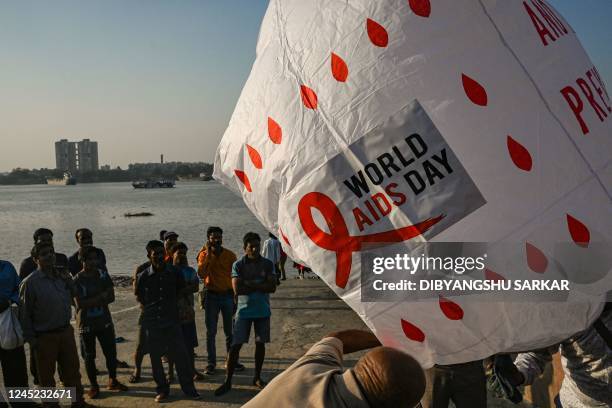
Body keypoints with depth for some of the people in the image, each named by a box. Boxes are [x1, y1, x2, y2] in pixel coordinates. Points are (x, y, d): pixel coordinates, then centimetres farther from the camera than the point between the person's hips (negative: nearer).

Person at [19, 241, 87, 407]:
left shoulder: (62, 276, 1)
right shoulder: (30, 283, -14)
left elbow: (73, 295, 16)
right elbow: (24, 314, -11)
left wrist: (68, 281, -2)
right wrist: (31, 339, -11)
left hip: (66, 331, 5)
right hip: (45, 337, -5)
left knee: (72, 370, 17)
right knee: (47, 376, 10)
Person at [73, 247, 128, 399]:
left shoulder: (103, 274, 0)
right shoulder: (77, 280, -12)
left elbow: (111, 297, -5)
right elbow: (80, 304, -20)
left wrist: (91, 302, -18)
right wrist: (101, 297, -18)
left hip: (105, 321, 4)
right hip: (86, 324, -3)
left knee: (111, 352, 9)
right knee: (89, 356, 7)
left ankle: (113, 381, 27)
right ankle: (94, 385, 22)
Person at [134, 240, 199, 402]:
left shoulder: (174, 273, -2)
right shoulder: (143, 276, -4)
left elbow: (181, 290, 14)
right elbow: (139, 297, 10)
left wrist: (172, 303, 8)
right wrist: (150, 309, 5)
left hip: (172, 320, 0)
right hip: (152, 322, 0)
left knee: (180, 354, 0)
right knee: (155, 357, 8)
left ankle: (188, 387, 13)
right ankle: (162, 389, 22)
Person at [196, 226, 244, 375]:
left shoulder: (230, 255, -1)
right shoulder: (204, 255, -1)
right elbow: (201, 274, -16)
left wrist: (236, 298, 1)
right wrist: (208, 254, -18)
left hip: (228, 295, 0)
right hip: (211, 296, 0)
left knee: (230, 331, 7)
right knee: (211, 332, 4)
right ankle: (211, 363, 11)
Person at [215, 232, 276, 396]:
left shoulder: (268, 264, 0)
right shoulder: (238, 265, -5)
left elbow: (272, 287, -11)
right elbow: (237, 289, -15)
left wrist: (249, 284, -15)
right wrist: (260, 287, -13)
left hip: (263, 310, 2)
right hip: (244, 310, -2)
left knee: (260, 344, 10)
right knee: (235, 345, -4)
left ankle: (257, 377, 25)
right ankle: (228, 381, 3)